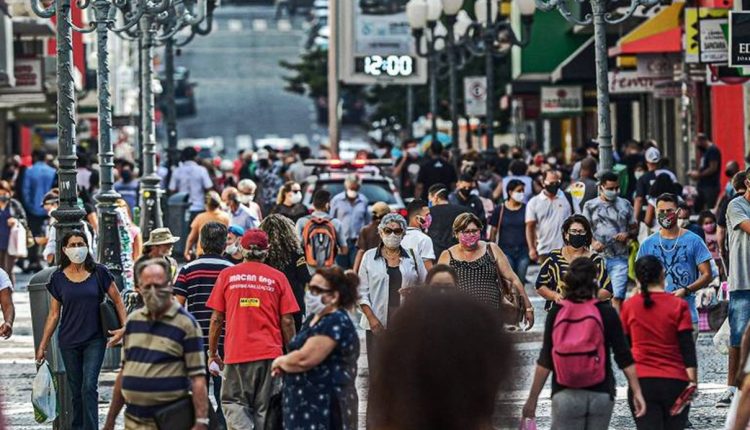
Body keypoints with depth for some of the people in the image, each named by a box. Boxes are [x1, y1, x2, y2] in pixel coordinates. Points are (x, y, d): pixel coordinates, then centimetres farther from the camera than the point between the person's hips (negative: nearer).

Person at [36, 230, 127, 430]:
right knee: (76, 391, 7)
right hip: (69, 342, 2)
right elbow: (54, 314, 7)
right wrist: (42, 345, 5)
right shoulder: (58, 278, 2)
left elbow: (117, 301, 4)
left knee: (89, 386, -13)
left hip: (95, 340, -2)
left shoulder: (99, 273, -3)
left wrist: (124, 327, -10)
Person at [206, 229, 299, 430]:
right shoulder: (278, 278, 3)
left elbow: (217, 319, 4)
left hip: (236, 353, -1)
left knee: (233, 404, 5)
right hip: (270, 353, 1)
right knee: (264, 410, 8)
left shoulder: (227, 275, 3)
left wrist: (212, 353, 13)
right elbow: (287, 321, 2)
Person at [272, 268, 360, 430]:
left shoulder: (335, 323, -15)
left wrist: (280, 362, -3)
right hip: (307, 404, 10)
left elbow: (304, 359, -22)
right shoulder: (315, 319, 17)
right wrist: (285, 363, -1)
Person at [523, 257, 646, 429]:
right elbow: (624, 357, -5)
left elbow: (545, 361, -2)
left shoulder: (556, 313, -2)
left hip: (565, 395, 0)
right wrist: (636, 392, -1)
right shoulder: (607, 313, -4)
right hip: (600, 394, 0)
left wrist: (533, 398, 3)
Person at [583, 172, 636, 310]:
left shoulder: (625, 205, 11)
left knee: (617, 297, -12)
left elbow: (635, 228, 17)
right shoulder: (591, 205, 7)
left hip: (620, 258, 0)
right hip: (598, 257, 0)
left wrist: (627, 234, -7)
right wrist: (592, 242, -14)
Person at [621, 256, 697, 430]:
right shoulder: (678, 306, -3)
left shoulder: (629, 306, 1)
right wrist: (693, 380, -6)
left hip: (641, 382, 0)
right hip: (675, 382, 0)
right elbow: (687, 347, -7)